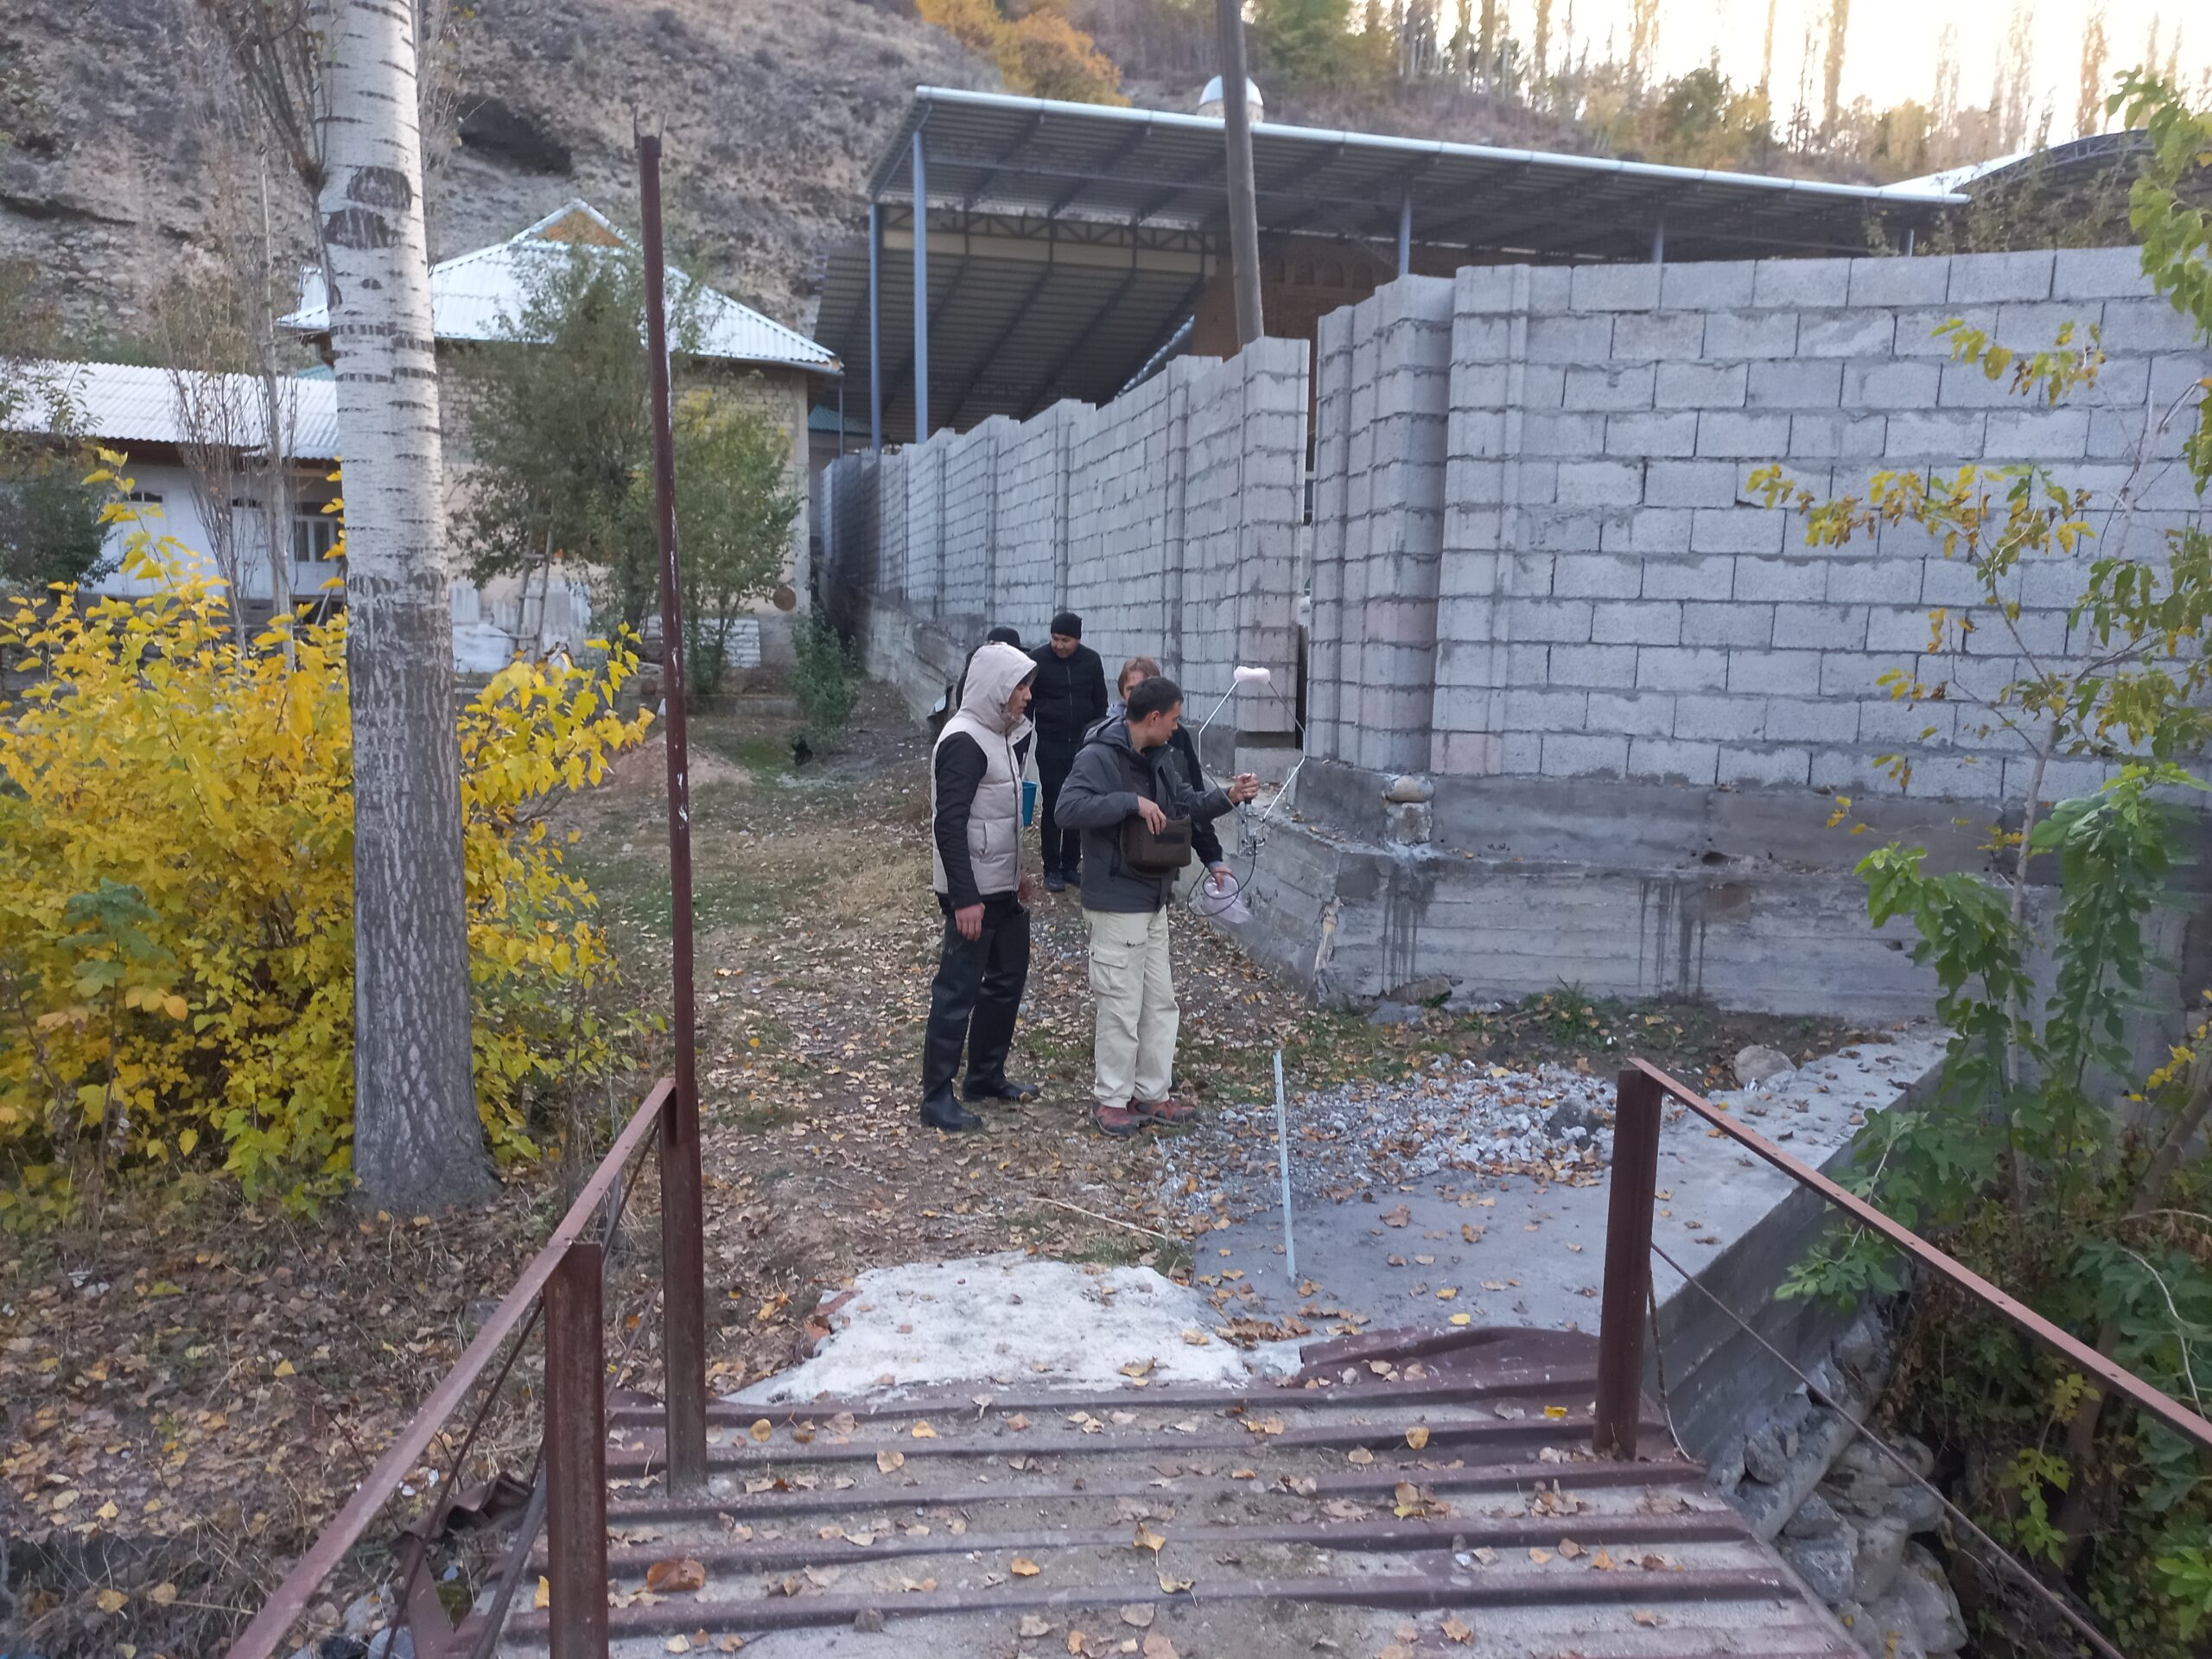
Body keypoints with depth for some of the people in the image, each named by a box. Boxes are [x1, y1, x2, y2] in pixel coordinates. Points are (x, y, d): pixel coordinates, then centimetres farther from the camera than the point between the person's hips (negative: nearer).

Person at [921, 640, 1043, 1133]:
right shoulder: (964, 741, -19)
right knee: (958, 992, -2)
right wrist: (965, 898, -25)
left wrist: (1017, 874, 21)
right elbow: (949, 825, -23)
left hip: (1002, 889, 10)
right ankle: (937, 1098, 8)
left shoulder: (995, 735, 12)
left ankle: (986, 1077, 30)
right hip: (973, 893, -10)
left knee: (1007, 979, 17)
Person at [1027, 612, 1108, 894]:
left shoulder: (1091, 661, 2)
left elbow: (1100, 703, 11)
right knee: (1052, 806, -1)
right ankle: (1052, 870, 6)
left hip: (1084, 744, 3)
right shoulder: (1038, 659, -6)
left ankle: (1071, 865, 16)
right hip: (1050, 744, -3)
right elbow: (1026, 703, -1)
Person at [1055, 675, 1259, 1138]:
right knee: (1121, 1004, -1)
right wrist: (1132, 801, -32)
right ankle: (1109, 1099, 13)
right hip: (1116, 903, -9)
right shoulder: (1098, 757, -18)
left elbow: (1185, 804, 22)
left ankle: (1152, 1093, 26)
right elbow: (1069, 809, -31)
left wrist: (1228, 797, 6)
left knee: (1160, 1001, 15)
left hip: (1154, 900, 9)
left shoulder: (1160, 757, 10)